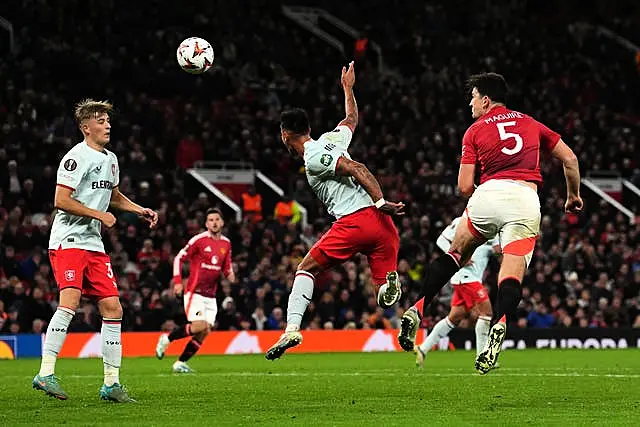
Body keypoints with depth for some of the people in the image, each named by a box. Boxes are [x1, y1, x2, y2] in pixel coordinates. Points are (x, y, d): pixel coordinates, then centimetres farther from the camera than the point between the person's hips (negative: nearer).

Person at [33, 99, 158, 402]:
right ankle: (46, 374, -24)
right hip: (68, 240, -9)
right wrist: (99, 215, -13)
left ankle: (111, 383, 8)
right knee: (70, 301, -25)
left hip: (94, 245, 9)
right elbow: (61, 200, -16)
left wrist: (140, 210, 20)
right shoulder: (77, 156, -10)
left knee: (113, 308, 2)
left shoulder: (110, 159, 17)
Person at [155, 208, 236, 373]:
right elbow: (179, 258, -4)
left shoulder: (226, 243, 10)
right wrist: (177, 281, -13)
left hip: (211, 296, 6)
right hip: (195, 292, -6)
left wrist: (229, 275, -2)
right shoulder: (199, 240, -8)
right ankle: (166, 339, 1)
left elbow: (226, 267, 21)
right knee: (199, 326, -21)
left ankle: (181, 363, 7)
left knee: (205, 332, -2)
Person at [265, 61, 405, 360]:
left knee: (306, 269, 11)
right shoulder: (332, 139, 22)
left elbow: (356, 169, -13)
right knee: (386, 296, 5)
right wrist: (348, 88, 59)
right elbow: (352, 118, 45)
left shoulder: (312, 157, 0)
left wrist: (381, 202, -18)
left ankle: (292, 328, 0)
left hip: (353, 221, -7)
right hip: (382, 224, 7)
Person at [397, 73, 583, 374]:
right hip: (526, 199, 1)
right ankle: (499, 324, -34)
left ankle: (418, 308, 10)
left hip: (488, 194, -1)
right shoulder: (531, 124, 21)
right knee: (512, 275, -5)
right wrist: (573, 196, 36)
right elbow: (570, 160, 21)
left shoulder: (475, 131, 12)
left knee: (456, 252, 21)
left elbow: (464, 187, 6)